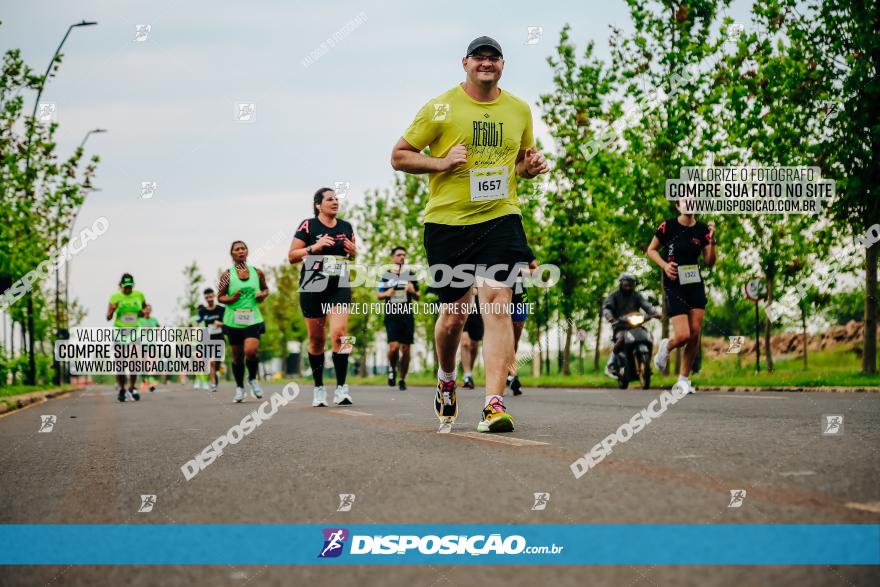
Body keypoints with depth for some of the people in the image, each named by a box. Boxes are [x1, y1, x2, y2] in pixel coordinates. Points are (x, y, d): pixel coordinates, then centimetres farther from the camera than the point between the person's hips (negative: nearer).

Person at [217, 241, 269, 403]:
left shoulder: (257, 273, 6)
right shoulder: (227, 275, 0)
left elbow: (265, 289, 20)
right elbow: (219, 297, 5)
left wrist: (262, 295, -3)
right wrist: (231, 299, -15)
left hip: (253, 319, 0)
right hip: (233, 321, 0)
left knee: (251, 350, -19)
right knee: (237, 356, 6)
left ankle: (252, 379, 8)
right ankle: (239, 388, 24)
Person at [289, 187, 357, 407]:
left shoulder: (346, 227, 9)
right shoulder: (308, 226, -3)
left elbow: (352, 253, 23)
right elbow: (291, 256, -5)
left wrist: (352, 251, 0)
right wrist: (314, 247, -18)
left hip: (339, 288, 2)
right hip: (312, 288, -2)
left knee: (339, 333, -16)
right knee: (316, 339, 5)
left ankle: (341, 389, -15)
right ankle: (318, 388, 19)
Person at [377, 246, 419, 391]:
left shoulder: (410, 275, 12)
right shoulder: (386, 275, 9)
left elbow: (418, 297, 15)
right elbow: (378, 295, 12)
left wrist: (413, 291, -8)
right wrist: (386, 294, -10)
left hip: (407, 315, 2)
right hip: (391, 315, -2)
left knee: (405, 349, 1)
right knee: (394, 347, -16)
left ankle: (402, 379, 14)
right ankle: (392, 369, 13)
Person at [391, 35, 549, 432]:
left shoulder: (519, 110, 11)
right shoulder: (440, 108, -1)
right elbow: (398, 156, 2)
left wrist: (531, 165, 2)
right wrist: (441, 162, -14)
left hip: (500, 218, 1)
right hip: (447, 222, -1)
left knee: (497, 301, -15)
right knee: (453, 313, 5)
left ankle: (494, 405, -18)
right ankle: (446, 378, 37)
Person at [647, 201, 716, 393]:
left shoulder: (702, 229, 3)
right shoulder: (668, 226, -7)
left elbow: (709, 262, 4)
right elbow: (651, 250, 3)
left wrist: (712, 240, -11)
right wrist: (664, 264, -13)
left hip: (695, 285, 4)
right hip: (674, 285, -4)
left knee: (695, 334, -2)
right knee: (683, 336, -13)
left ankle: (683, 379, 13)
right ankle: (666, 347, 24)